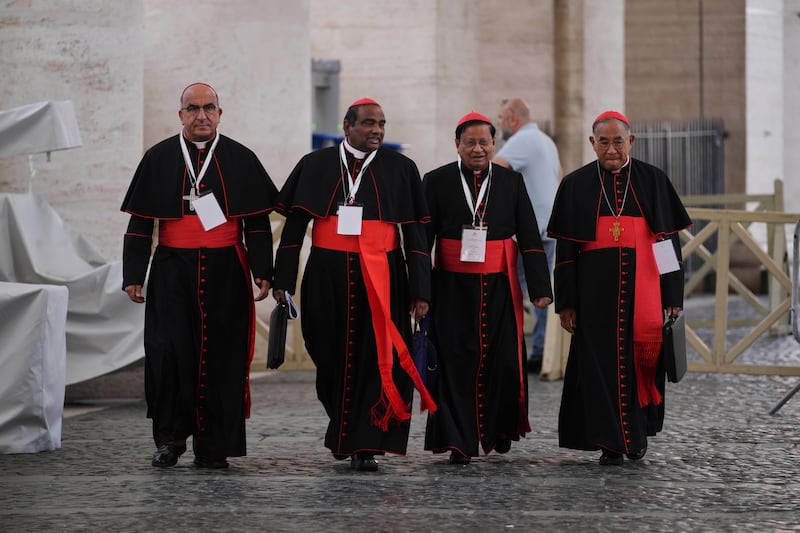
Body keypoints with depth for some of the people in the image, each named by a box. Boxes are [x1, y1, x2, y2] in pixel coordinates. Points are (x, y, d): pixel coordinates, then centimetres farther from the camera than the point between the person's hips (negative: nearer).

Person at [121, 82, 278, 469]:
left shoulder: (241, 160, 7)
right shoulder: (158, 159, 7)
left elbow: (257, 223, 7)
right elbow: (140, 223, 7)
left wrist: (263, 272, -2)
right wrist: (133, 275, 1)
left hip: (226, 273, 0)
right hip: (172, 273, 0)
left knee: (221, 356, 0)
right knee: (167, 350, -12)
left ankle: (213, 447, 9)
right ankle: (171, 436, 3)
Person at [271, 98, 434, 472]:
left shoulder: (400, 169, 3)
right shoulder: (315, 166, 4)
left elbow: (415, 232, 3)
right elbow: (294, 226, 6)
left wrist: (420, 290, -2)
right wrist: (283, 280, 0)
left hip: (382, 280, -1)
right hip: (327, 277, 1)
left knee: (376, 358, -6)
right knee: (333, 357, 9)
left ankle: (365, 446, -1)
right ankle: (343, 433, 30)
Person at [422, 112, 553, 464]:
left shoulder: (511, 182, 7)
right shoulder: (437, 181, 3)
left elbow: (530, 238, 5)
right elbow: (422, 238, 1)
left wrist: (540, 287, -3)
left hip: (499, 287, 1)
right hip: (453, 287, -1)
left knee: (504, 360, -1)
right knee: (457, 362, -3)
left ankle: (499, 430, 22)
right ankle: (460, 443, 3)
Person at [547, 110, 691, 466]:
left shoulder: (652, 181, 5)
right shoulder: (577, 185, 5)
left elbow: (668, 240, 4)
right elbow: (565, 249, 5)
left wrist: (672, 296, -2)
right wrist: (566, 302, -2)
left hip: (643, 288, 0)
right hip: (596, 290, 0)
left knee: (642, 359, -2)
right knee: (601, 363, -2)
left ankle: (638, 432, 19)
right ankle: (611, 443, 4)